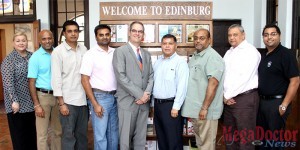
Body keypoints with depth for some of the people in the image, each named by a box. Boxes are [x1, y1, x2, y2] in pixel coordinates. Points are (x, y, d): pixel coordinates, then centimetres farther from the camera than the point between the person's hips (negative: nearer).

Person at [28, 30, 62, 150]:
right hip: (43, 96, -3)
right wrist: (36, 105, -12)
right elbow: (31, 82, -8)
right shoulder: (35, 57, -7)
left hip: (58, 95, 4)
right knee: (42, 133, 5)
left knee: (58, 130, 16)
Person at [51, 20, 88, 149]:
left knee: (82, 133, 14)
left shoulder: (83, 49, 5)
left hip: (83, 99, 4)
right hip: (68, 100, -4)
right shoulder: (58, 51, -7)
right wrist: (61, 103, -11)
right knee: (68, 135, 5)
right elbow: (56, 79, -9)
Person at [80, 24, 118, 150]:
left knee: (114, 133, 16)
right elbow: (84, 80, -10)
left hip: (115, 97, 5)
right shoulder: (90, 54, -7)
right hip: (99, 97, -5)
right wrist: (95, 104, -14)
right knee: (100, 135, 3)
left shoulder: (115, 53, 7)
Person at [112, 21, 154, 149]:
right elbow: (121, 76, -13)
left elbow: (151, 76, 11)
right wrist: (139, 94, -15)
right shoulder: (120, 51, -3)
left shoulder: (146, 54, 16)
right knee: (125, 137, 4)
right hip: (128, 101, -5)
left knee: (141, 138, 12)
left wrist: (147, 93, -8)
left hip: (144, 102, 5)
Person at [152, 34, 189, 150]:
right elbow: (153, 82, 14)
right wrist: (155, 102, 7)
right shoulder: (157, 62, 12)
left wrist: (176, 107, -19)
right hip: (157, 104, 7)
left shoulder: (180, 62, -10)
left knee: (173, 139, 2)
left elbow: (182, 86, -16)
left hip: (171, 104, -7)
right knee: (161, 137, 17)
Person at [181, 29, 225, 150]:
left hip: (205, 110, -8)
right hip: (194, 108, 8)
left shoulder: (212, 57, -14)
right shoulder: (194, 56, 13)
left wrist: (205, 108, -22)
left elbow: (213, 84, -22)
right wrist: (190, 108, 16)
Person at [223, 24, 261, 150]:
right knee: (229, 134, 16)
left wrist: (228, 96, -12)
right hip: (229, 99, 7)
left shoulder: (250, 51, -8)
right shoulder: (229, 52, 15)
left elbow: (244, 78, -17)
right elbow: (223, 75, 11)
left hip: (245, 98, -7)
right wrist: (224, 95, -2)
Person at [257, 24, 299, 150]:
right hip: (261, 100, 7)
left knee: (275, 137, 6)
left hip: (277, 102, -7)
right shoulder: (262, 55, 9)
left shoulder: (286, 54, -12)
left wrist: (284, 105, -19)